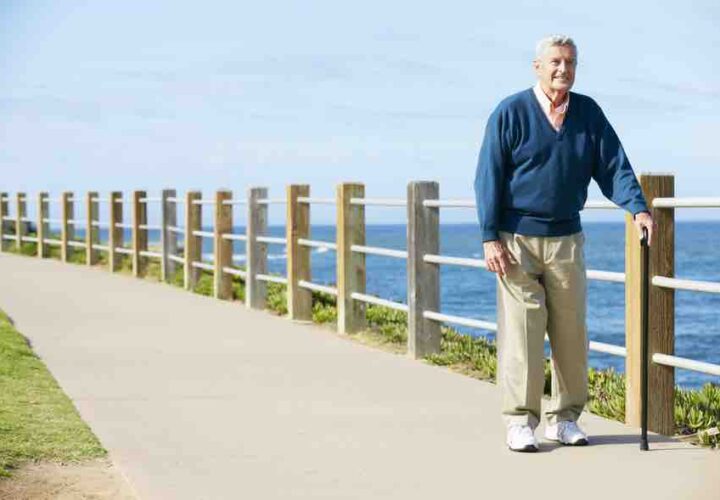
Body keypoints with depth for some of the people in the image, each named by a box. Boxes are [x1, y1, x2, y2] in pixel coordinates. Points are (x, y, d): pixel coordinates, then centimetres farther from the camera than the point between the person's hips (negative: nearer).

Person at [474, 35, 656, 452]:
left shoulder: (589, 113, 6)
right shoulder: (510, 113, -5)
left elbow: (614, 165, 3)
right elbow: (489, 178, -6)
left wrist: (638, 208, -15)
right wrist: (490, 238, -12)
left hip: (567, 240, 4)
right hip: (517, 240, -4)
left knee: (571, 332, 6)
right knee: (522, 332, -5)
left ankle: (566, 418, 17)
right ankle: (520, 421, 2)